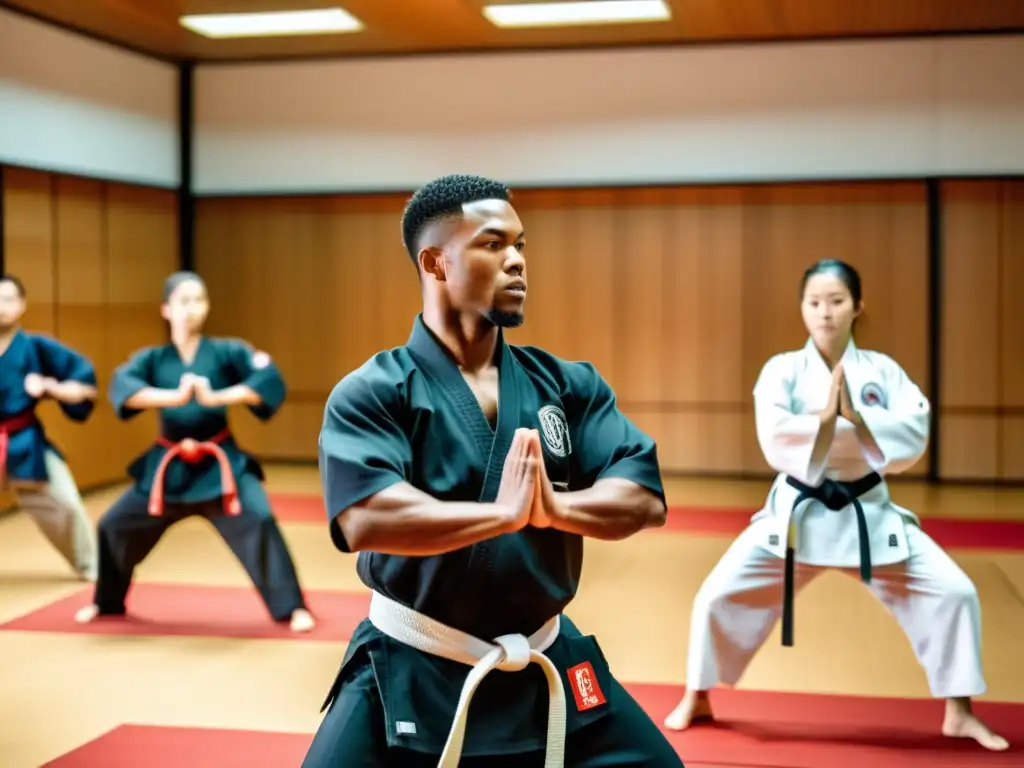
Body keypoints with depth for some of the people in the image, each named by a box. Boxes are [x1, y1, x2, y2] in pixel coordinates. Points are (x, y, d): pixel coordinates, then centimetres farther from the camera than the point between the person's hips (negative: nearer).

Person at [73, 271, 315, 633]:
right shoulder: (152, 358, 1)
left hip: (219, 461, -3)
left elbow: (270, 379, -19)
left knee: (259, 522, -22)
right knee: (114, 526, 7)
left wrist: (215, 397, -29)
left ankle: (291, 608, -10)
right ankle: (107, 602, 33)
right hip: (167, 465, 3)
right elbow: (121, 386, -20)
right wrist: (176, 396, -34)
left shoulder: (226, 352, -4)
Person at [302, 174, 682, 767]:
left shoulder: (567, 384, 2)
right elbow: (364, 519, -28)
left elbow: (647, 498, -7)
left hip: (547, 667, 4)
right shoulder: (371, 393, -12)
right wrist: (502, 513, -27)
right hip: (408, 675, -4)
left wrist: (557, 507, -25)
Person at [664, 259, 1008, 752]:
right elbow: (776, 443, -19)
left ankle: (958, 713, 15)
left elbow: (913, 441, -13)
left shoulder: (882, 371, -3)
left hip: (869, 512, 1)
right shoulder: (783, 370, -7)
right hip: (797, 512, -1)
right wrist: (825, 418, -29)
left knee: (953, 593, -5)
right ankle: (697, 700, 19)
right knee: (720, 594, -5)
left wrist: (856, 416, -24)